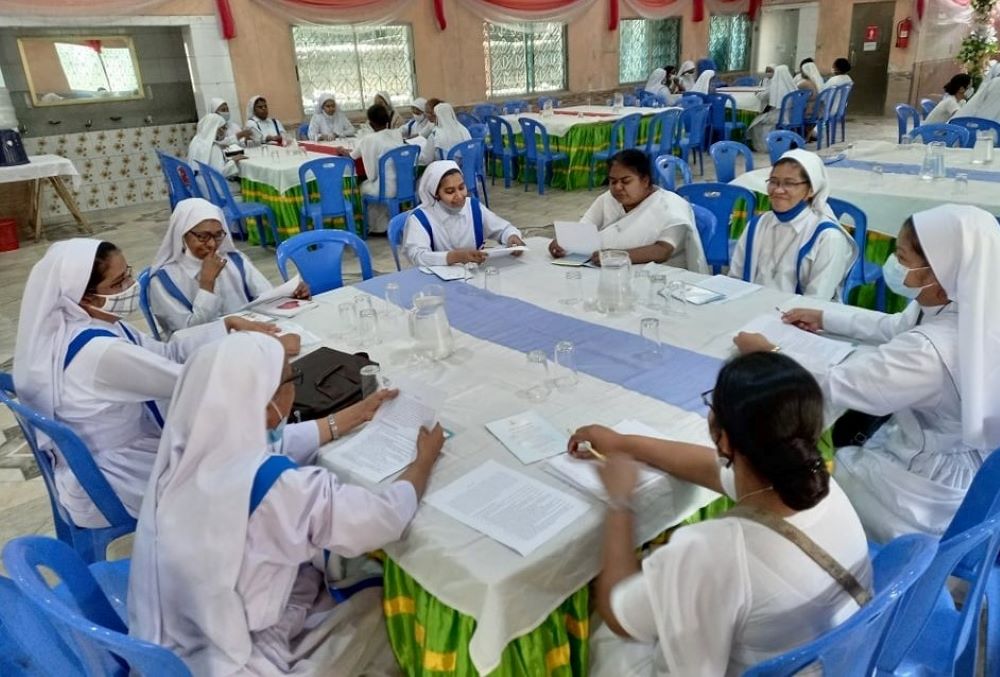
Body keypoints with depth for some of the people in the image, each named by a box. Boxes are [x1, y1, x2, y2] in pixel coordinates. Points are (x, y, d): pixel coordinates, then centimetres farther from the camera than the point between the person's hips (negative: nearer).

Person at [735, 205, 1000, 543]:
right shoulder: (962, 309, -11)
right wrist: (824, 318, 11)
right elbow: (893, 327, 10)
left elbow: (827, 385, -29)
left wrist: (766, 354, -14)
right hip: (949, 452, 8)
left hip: (928, 480, -8)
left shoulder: (929, 351, -38)